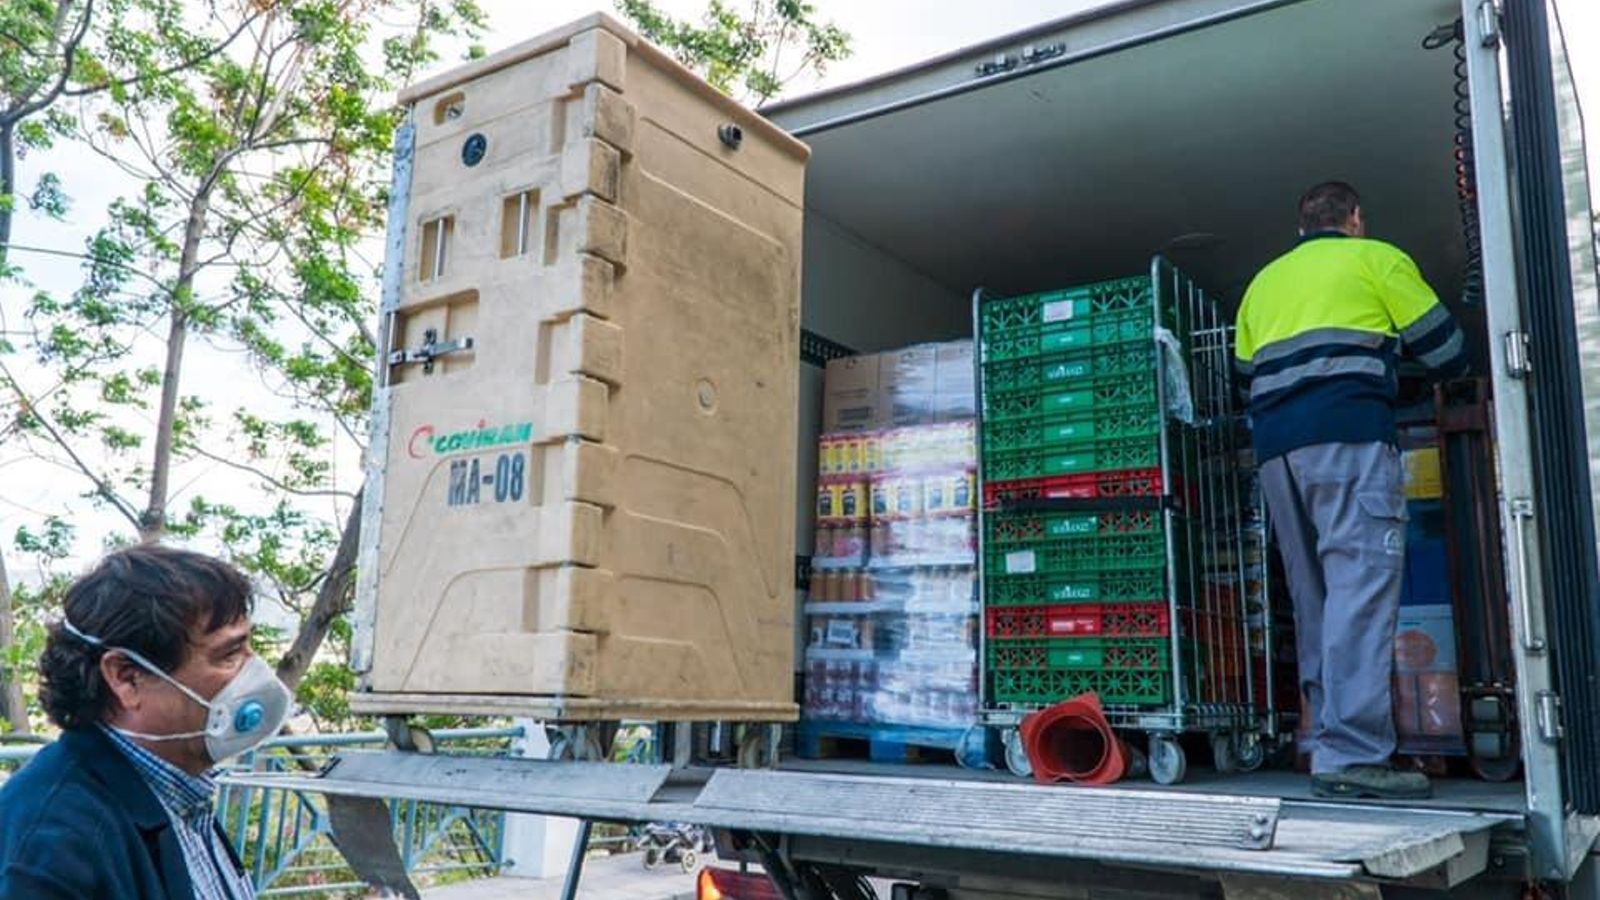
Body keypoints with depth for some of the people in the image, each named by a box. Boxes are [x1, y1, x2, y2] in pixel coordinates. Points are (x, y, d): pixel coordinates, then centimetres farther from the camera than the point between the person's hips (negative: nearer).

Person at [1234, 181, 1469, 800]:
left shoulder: (1265, 280, 27)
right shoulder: (1375, 258, 12)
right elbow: (1442, 347, 12)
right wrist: (1451, 370, 34)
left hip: (1274, 445, 6)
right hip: (1349, 432, -6)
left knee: (1314, 596, 7)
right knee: (1362, 588, -12)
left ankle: (1329, 744, 6)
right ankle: (1353, 755, -19)